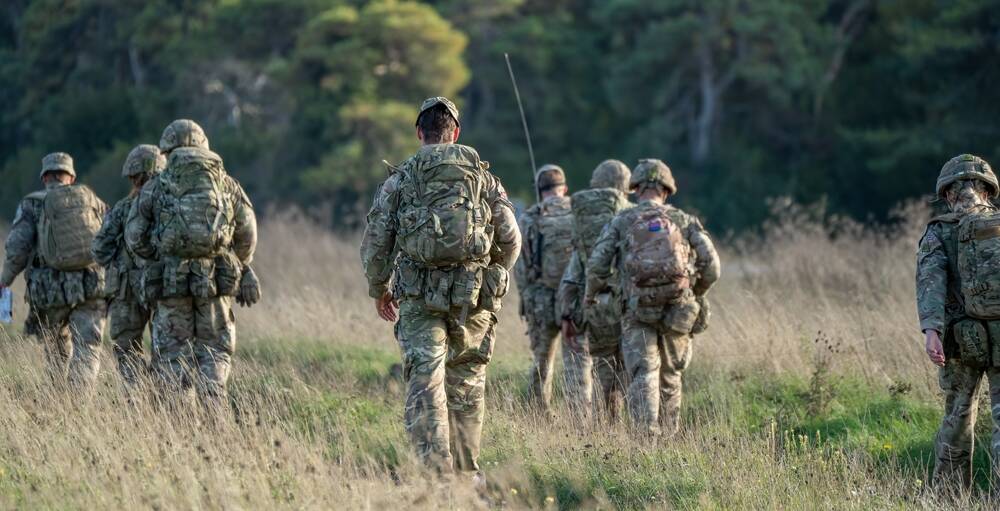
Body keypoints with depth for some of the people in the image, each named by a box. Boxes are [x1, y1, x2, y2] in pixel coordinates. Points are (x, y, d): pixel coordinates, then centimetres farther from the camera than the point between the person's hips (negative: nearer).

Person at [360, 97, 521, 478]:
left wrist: (379, 290, 16)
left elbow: (376, 242, 1)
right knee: (466, 382, 12)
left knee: (425, 383, -3)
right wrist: (492, 278, 22)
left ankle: (436, 470, -14)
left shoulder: (400, 179, 3)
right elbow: (510, 239, 6)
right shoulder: (484, 177, 7)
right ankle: (466, 472, 16)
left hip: (419, 296, -2)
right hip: (474, 296, 2)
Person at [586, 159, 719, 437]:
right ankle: (668, 436, 21)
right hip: (678, 311, 2)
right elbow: (711, 265, 2)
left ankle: (647, 434, -24)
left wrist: (591, 293, 17)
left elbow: (597, 263, -2)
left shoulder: (622, 221, 7)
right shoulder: (685, 221, 10)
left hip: (638, 311, -2)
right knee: (670, 378, 17)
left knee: (644, 376, -5)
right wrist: (696, 293, 21)